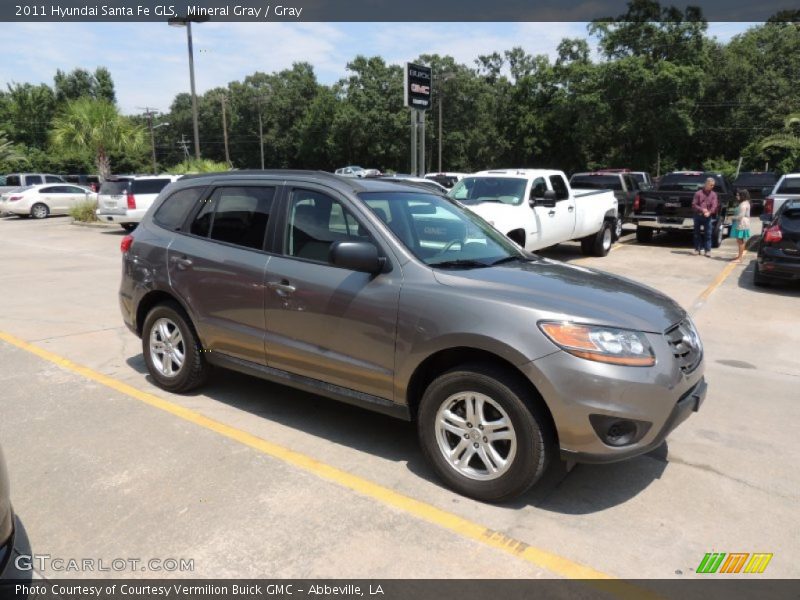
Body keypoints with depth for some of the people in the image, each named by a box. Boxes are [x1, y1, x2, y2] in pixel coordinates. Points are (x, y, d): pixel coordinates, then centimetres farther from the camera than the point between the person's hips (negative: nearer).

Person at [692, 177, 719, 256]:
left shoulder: (713, 194, 5)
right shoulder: (698, 193, 1)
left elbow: (714, 205, -5)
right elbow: (694, 204, -3)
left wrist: (709, 212, -24)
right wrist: (702, 210, -19)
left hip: (708, 217, 1)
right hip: (698, 216, -1)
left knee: (708, 234, -2)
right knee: (697, 233, 5)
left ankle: (707, 250, 1)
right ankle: (697, 249, 14)